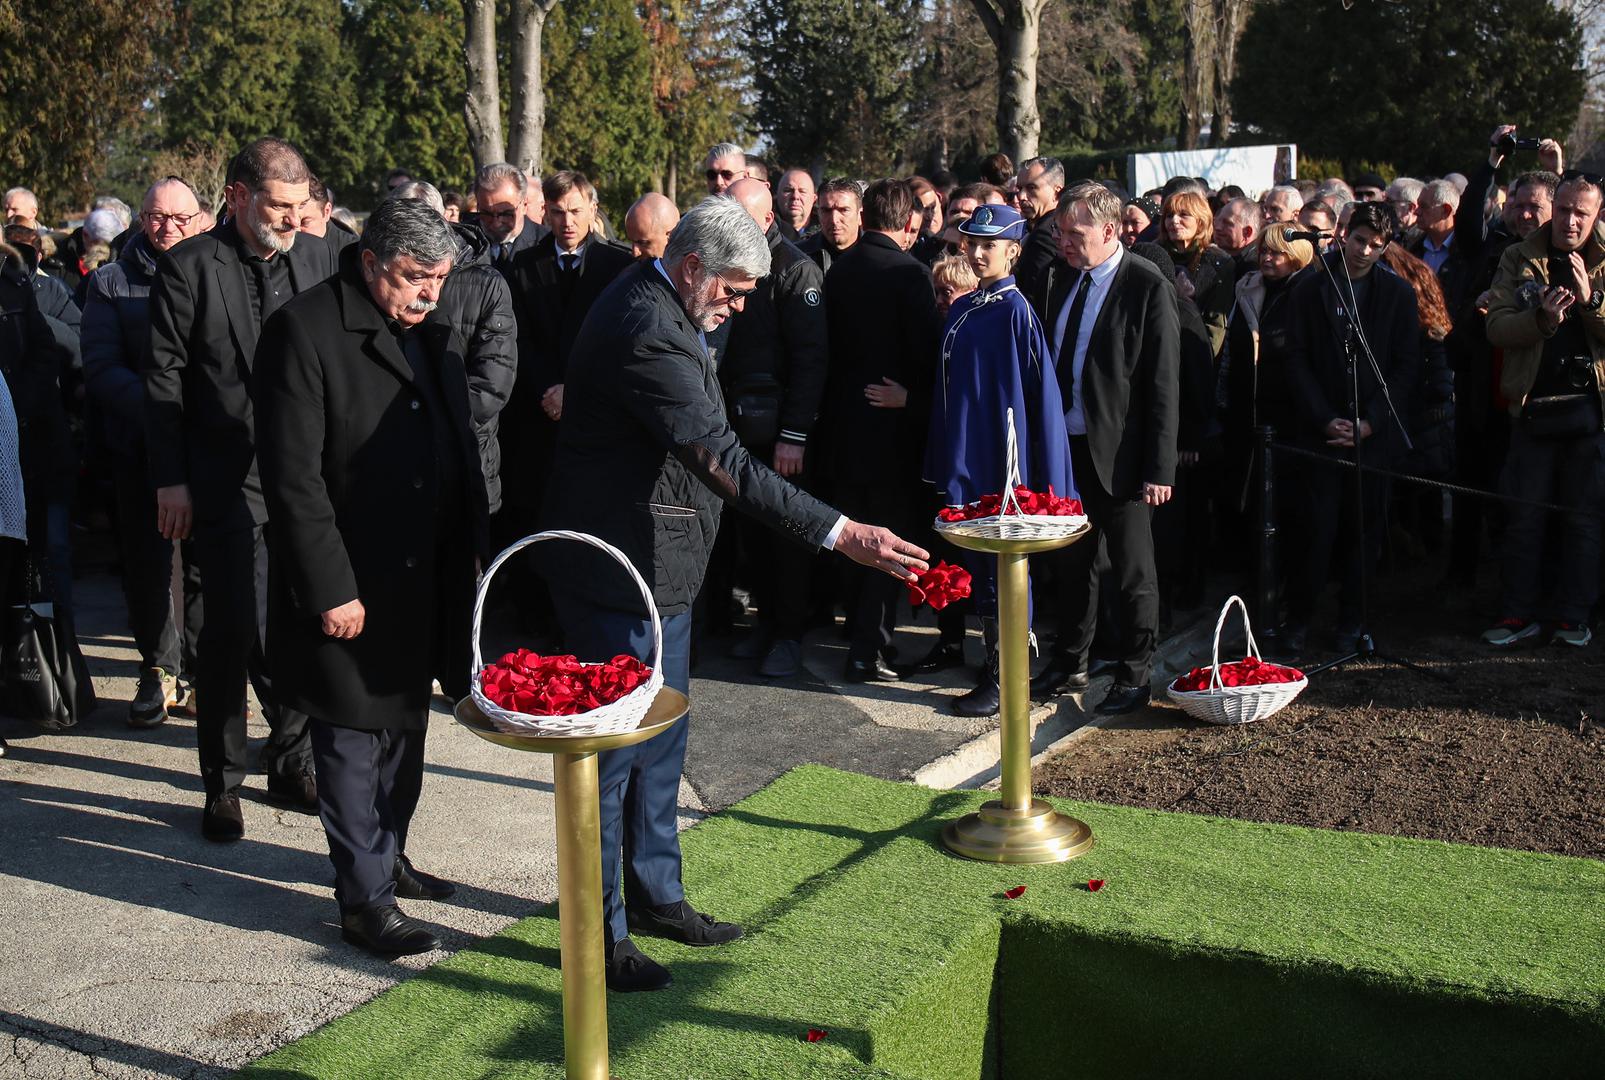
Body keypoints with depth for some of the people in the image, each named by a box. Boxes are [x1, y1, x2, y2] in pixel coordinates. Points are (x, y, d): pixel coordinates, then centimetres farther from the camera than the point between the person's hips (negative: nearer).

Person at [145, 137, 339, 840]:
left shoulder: (317, 257, 7)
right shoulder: (189, 266, -4)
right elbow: (164, 380, -4)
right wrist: (170, 482, -7)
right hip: (228, 483, -3)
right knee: (233, 632, -1)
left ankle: (290, 764, 25)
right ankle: (223, 785, 15)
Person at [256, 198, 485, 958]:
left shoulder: (430, 331, 9)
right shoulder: (306, 331, -15)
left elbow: (460, 451, 17)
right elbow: (293, 476, -18)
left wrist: (478, 546, 10)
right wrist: (330, 588, -19)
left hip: (427, 577, 8)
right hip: (351, 584, -8)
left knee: (405, 729, 20)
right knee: (354, 743, 3)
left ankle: (388, 858, 37)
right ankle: (365, 900, 14)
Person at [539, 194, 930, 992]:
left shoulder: (654, 304, 8)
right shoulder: (648, 333, -26)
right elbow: (721, 459, -34)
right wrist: (839, 533, -36)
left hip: (656, 564, 11)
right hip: (622, 567, -11)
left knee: (661, 734, 19)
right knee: (613, 747, 0)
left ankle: (655, 896, 33)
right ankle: (597, 934, 13)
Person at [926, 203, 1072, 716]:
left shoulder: (1016, 310, -11)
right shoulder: (961, 310, 12)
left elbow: (1041, 392, -13)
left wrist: (1043, 477, -15)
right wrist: (943, 459, 13)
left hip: (1002, 458, -7)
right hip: (964, 460, 7)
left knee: (1001, 568, -1)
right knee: (977, 563, 14)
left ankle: (1004, 681, 7)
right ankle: (994, 660, 26)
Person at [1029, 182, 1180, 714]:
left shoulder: (1148, 287, -12)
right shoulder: (1063, 276, 8)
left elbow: (1163, 384, -13)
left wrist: (1159, 469, -15)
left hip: (1118, 453, -6)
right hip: (1066, 445, 6)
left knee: (1133, 571, 5)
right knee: (1072, 563, 17)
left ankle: (1133, 678, 18)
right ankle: (1070, 664, 31)